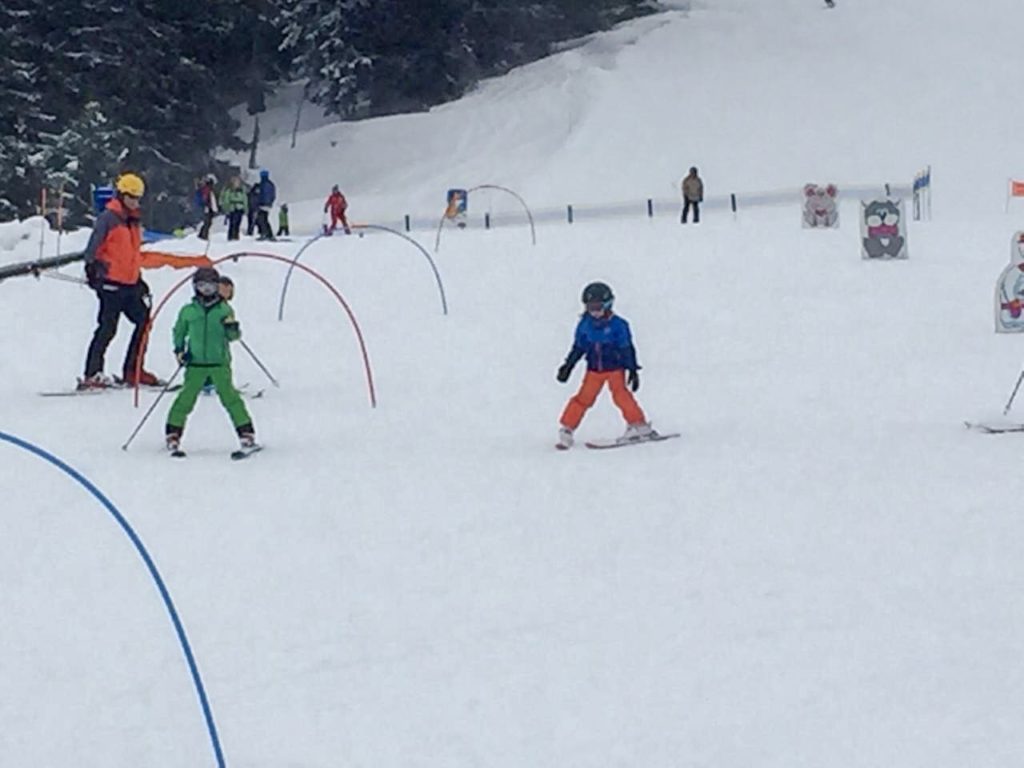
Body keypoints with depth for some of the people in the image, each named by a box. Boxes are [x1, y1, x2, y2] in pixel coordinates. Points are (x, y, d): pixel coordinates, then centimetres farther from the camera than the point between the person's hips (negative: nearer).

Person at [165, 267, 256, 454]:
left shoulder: (224, 310, 3)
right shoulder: (188, 311, 4)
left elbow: (234, 336, 5)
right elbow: (179, 332, 17)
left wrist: (233, 329, -17)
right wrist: (179, 350, 3)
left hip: (220, 362, 0)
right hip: (195, 363, 1)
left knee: (229, 396, -4)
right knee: (186, 397, -4)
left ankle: (246, 432, 1)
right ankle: (173, 433, 6)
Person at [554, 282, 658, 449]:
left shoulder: (617, 325, -10)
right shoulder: (585, 325, 1)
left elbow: (627, 349, -6)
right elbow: (578, 348, 12)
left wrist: (633, 370, -9)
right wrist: (567, 366, 11)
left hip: (615, 368, -3)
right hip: (594, 370, 3)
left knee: (620, 394, -19)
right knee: (584, 397, -5)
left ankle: (639, 426, -12)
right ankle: (566, 430, 1)